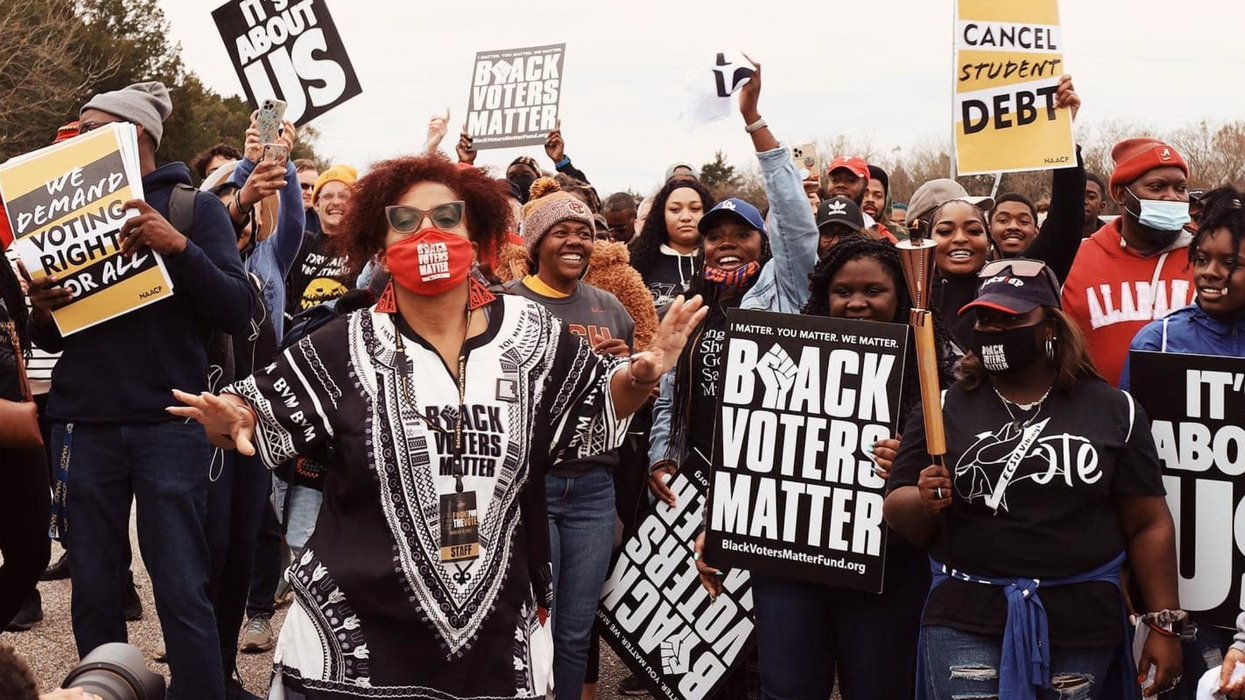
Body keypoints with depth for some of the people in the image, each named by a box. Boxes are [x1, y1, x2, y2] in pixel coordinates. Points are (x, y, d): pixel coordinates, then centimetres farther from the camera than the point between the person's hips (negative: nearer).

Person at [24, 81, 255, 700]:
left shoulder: (194, 206, 2)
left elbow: (238, 313, -7)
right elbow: (51, 337, 17)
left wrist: (179, 248, -20)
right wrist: (41, 312, -7)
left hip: (169, 423, -4)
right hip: (86, 424, 4)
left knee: (182, 591, -5)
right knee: (94, 593, 5)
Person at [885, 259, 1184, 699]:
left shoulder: (1112, 411, 4)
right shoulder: (944, 408, 5)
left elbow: (1148, 525, 5)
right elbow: (898, 515, 5)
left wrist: (1164, 625, 1)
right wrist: (924, 501, -17)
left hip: (1082, 627, 0)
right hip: (966, 623, 0)